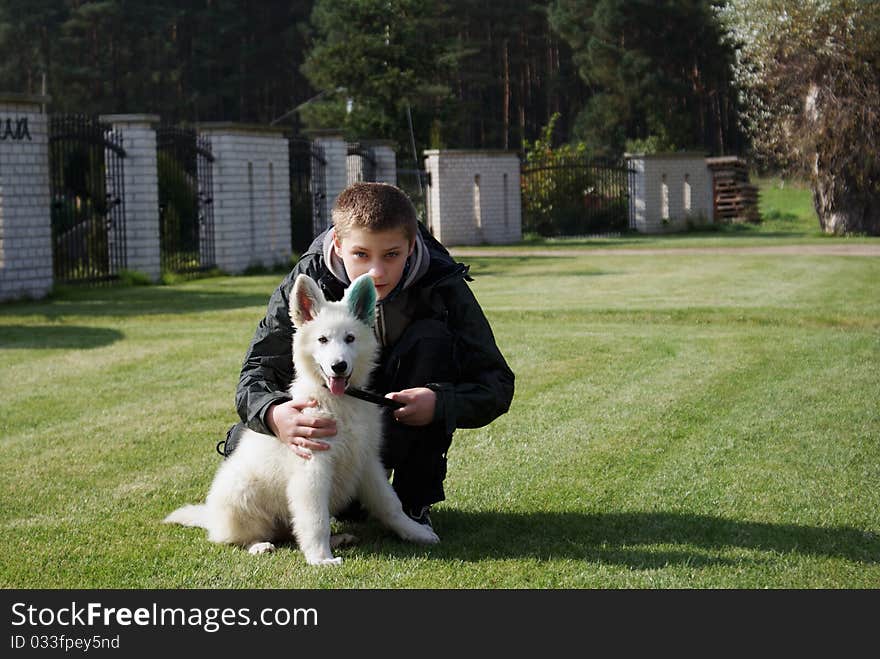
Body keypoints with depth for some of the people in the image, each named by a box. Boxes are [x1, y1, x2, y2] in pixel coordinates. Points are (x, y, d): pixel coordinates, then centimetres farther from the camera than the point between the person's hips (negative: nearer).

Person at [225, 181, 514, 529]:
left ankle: (414, 500, -17)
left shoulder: (443, 286, -21)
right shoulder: (307, 282, -19)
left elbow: (497, 383, -18)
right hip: (330, 425, 1)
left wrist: (440, 403, -40)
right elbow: (257, 373, -21)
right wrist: (272, 414, -45)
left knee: (430, 339, -28)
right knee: (241, 444, -25)